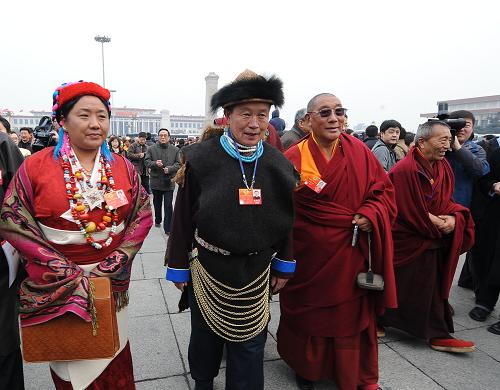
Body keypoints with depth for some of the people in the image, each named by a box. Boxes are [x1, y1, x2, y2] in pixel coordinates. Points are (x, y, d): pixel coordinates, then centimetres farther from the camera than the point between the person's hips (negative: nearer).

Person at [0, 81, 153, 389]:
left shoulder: (123, 168, 0)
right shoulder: (36, 167, -7)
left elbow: (142, 217, -1)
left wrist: (110, 267, -11)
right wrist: (69, 273, -14)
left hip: (112, 283, 2)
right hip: (56, 287, -1)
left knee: (112, 357, 18)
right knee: (70, 365, 15)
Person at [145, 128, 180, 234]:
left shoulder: (175, 150, 1)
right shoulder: (151, 149, 2)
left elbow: (178, 164, -1)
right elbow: (146, 161, -1)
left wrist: (169, 169, -18)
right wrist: (155, 163, -21)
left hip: (169, 182, -2)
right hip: (156, 181, 2)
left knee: (168, 206, -4)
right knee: (157, 204, 19)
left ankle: (168, 228, 0)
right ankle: (157, 220, 41)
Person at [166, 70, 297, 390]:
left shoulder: (279, 164, -4)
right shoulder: (200, 159, -14)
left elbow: (286, 218, 4)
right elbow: (183, 217, -8)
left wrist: (284, 265, 7)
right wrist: (179, 266, -2)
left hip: (256, 271, 2)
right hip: (207, 267, -1)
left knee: (250, 343, 15)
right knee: (206, 333, 21)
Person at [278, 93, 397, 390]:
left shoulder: (360, 152, -1)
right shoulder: (295, 158, -10)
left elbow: (384, 190, 5)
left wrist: (371, 215, -13)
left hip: (351, 251, 3)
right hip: (309, 252, -2)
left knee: (353, 312, 15)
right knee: (309, 311, 15)